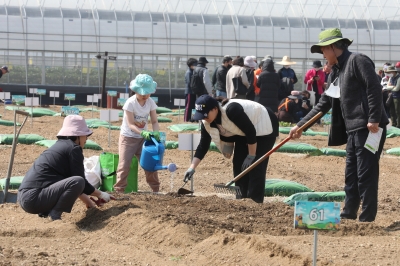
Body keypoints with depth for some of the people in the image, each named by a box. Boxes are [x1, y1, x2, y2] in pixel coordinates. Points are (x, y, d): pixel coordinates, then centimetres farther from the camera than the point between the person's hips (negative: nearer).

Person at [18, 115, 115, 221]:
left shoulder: (60, 145, 22)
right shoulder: (74, 149, -4)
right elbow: (80, 180, -4)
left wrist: (87, 200, 36)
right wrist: (100, 194, 12)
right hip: (34, 199, -10)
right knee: (78, 181, -20)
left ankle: (45, 212, 14)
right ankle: (54, 216, -14)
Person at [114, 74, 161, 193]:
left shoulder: (150, 102, -7)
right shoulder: (130, 103, -21)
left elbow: (154, 121, -7)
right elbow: (130, 124, -25)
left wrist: (156, 132, -28)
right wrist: (143, 132, -40)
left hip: (143, 137, 4)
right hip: (128, 137, -4)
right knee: (124, 165, -8)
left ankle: (156, 189, 17)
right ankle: (119, 190, -4)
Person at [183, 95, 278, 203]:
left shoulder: (232, 110, -38)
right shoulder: (207, 123, -14)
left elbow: (251, 131, -31)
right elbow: (203, 145, -8)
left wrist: (251, 156, -23)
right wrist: (192, 168, -17)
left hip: (264, 126, -8)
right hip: (243, 132, 8)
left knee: (255, 167, -15)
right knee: (238, 164, 1)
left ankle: (255, 202, -14)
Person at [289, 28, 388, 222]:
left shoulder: (357, 61, -8)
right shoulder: (336, 72, 19)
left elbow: (374, 88, -17)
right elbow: (324, 104, 22)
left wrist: (374, 119, -22)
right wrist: (301, 125, 19)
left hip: (368, 128, -10)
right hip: (353, 130, 10)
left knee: (366, 175, -6)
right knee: (351, 175, 14)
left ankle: (367, 219, -2)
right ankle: (348, 215, 22)